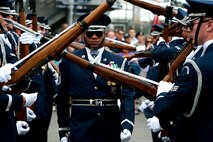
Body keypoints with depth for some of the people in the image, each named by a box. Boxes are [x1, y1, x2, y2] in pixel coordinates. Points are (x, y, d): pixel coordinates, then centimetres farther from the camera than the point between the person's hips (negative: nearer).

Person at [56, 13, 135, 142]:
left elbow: (127, 96, -4)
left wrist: (127, 125, -20)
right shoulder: (69, 62, 5)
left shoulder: (119, 62, 5)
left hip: (111, 130, 1)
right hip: (80, 130, -1)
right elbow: (62, 98, 7)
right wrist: (63, 131, 4)